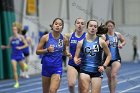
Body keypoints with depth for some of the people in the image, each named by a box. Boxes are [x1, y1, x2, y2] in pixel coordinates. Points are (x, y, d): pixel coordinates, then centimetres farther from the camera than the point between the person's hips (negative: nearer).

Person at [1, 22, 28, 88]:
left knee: (23, 70, 13)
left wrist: (20, 47, -19)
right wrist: (4, 47, -2)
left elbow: (26, 44, -5)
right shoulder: (11, 38, 2)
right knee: (14, 69, -9)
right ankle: (17, 83, -1)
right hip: (13, 55, 2)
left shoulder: (21, 37, -7)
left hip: (20, 55, -2)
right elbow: (10, 46, 15)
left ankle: (25, 65, 51)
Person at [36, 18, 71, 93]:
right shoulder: (45, 37, -6)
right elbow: (37, 51, -2)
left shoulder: (64, 39, 0)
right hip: (46, 67, 0)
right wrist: (47, 50, -18)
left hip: (57, 68, 0)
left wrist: (67, 54, -2)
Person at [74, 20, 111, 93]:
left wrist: (104, 66, 0)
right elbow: (76, 57, 8)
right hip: (84, 70, 0)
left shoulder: (101, 42, 0)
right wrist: (76, 61, -15)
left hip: (97, 71, 0)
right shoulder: (81, 42, 1)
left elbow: (109, 55, 11)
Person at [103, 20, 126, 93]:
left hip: (116, 58, 0)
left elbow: (124, 41, 18)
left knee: (113, 75, -18)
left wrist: (121, 44, -3)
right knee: (109, 78, 13)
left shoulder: (118, 35, 1)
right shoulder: (104, 36, -8)